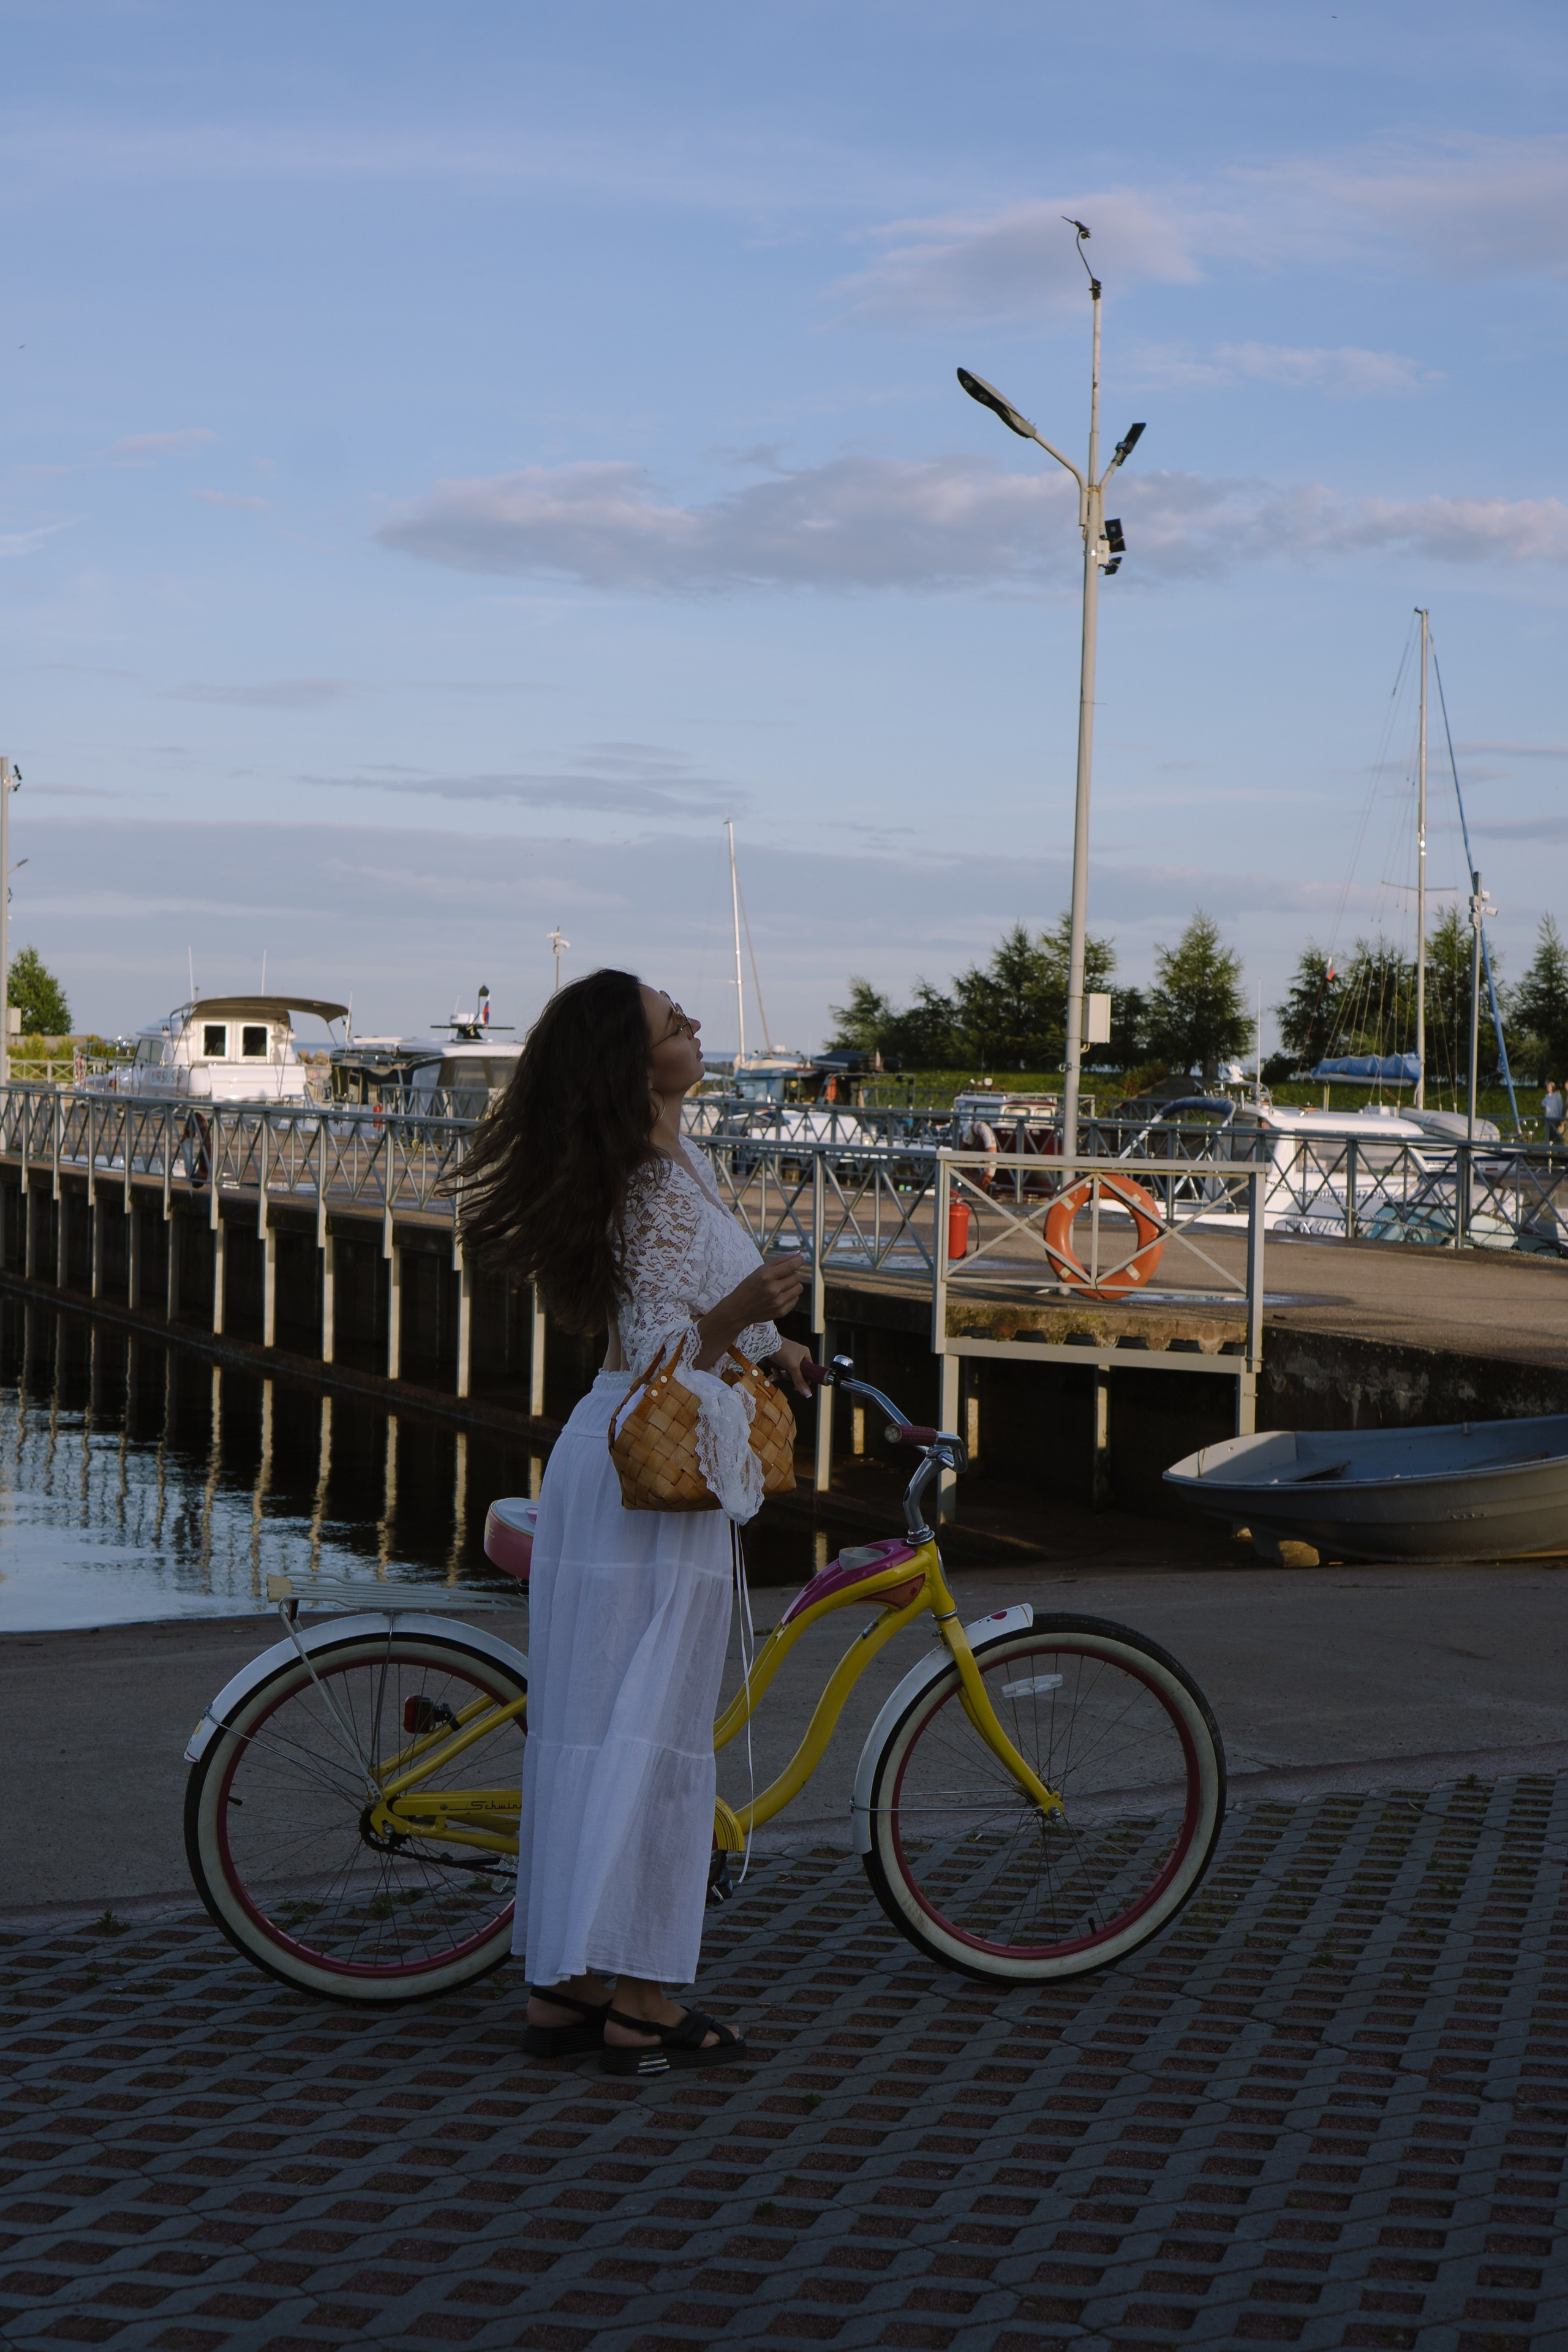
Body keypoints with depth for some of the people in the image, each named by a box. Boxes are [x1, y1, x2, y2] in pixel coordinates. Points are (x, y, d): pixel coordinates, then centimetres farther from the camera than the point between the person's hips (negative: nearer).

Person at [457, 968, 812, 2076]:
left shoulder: (664, 1157, 11)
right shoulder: (660, 1192, -19)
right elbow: (659, 1354, -21)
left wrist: (767, 1341, 40)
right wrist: (740, 1310, -38)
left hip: (603, 1459, 9)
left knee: (587, 1723, 10)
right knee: (653, 1728, -5)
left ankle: (564, 1982, 15)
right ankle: (641, 2005, -2)